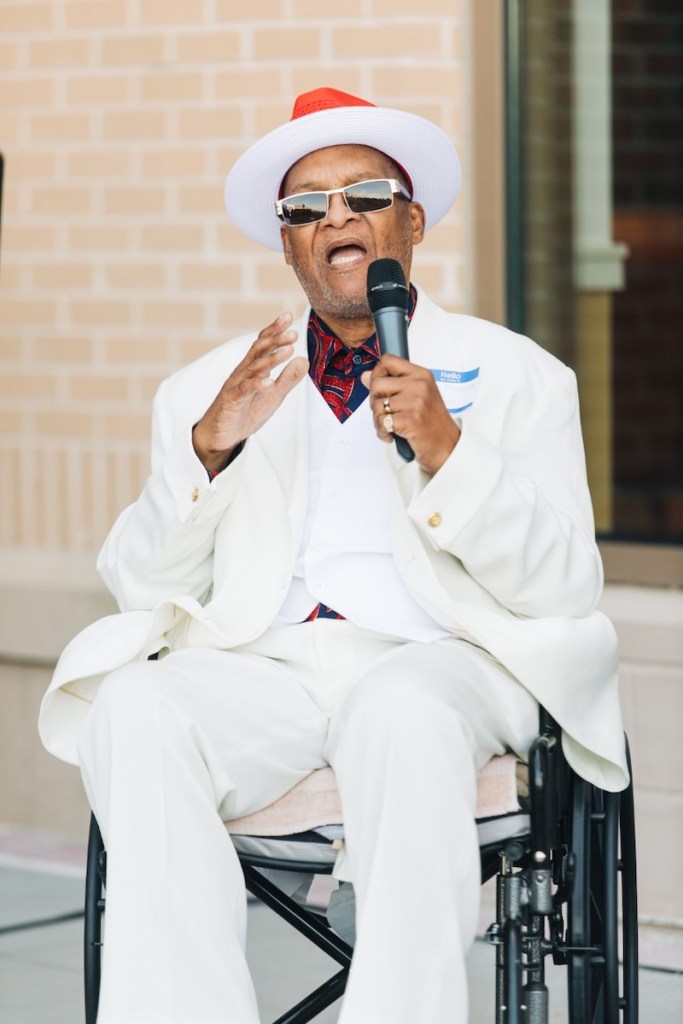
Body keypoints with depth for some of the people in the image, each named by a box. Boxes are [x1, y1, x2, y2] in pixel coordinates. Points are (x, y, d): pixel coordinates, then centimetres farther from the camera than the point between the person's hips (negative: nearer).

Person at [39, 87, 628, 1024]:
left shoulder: (517, 376, 18)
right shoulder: (208, 389, 23)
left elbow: (566, 587, 5)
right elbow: (139, 585, 13)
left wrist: (444, 449, -10)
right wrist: (209, 448, -5)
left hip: (435, 661, -2)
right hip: (255, 663, 2)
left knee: (401, 713, -39)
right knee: (134, 710, -32)